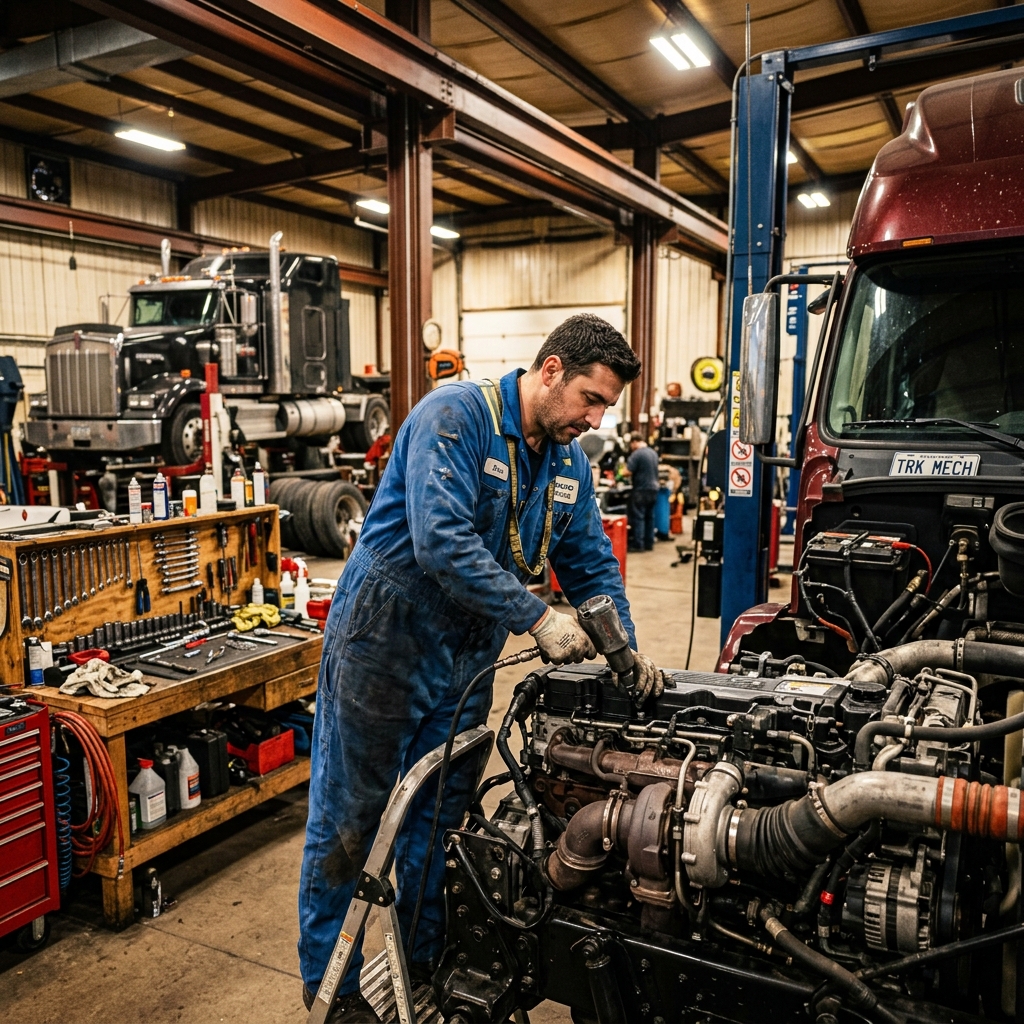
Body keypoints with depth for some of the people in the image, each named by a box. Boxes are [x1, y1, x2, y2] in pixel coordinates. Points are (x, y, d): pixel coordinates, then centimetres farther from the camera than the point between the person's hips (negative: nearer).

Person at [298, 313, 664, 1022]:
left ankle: (426, 957, 40)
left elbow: (592, 564, 10)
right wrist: (537, 618, -31)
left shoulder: (569, 459, 5)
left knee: (440, 814, 19)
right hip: (386, 642, -7)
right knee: (349, 816, 7)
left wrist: (626, 652, -4)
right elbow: (441, 541, -31)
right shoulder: (455, 417, -20)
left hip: (466, 658, 7)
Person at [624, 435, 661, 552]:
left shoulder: (637, 454, -15)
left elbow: (628, 472, -16)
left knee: (638, 517, -3)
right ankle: (649, 543, 15)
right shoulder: (654, 453, 12)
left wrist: (626, 467, 5)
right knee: (650, 517, 12)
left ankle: (638, 544, -3)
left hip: (641, 490, -8)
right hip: (653, 489, 8)